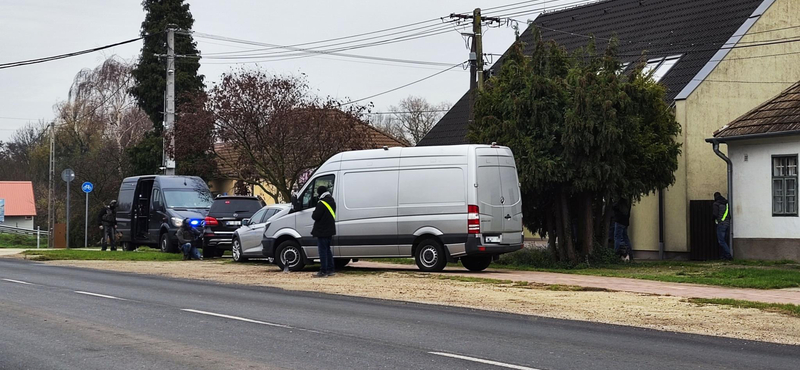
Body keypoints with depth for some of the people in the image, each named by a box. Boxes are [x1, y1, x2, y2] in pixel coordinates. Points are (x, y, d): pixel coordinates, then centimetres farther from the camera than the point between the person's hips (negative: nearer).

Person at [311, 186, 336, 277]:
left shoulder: (322, 203, -20)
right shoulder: (332, 201, 11)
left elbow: (315, 216, -21)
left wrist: (314, 212, 1)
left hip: (322, 231, -9)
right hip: (329, 230, 9)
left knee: (322, 250, -5)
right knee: (327, 250, 17)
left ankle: (323, 271, -4)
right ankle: (330, 270, 19)